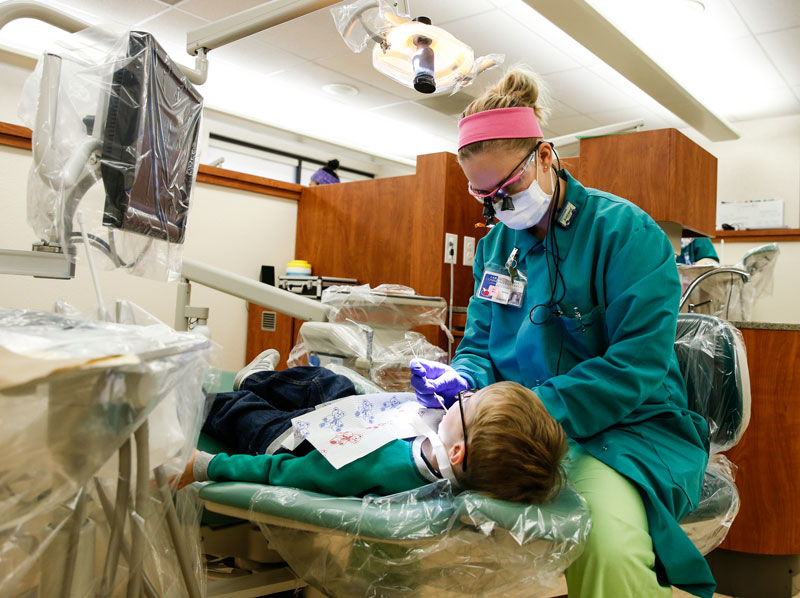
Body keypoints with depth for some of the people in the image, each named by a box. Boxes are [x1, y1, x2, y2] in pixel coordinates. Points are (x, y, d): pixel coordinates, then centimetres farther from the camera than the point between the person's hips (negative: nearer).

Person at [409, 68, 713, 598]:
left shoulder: (625, 231, -10)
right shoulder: (496, 243, 12)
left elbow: (637, 365, -17)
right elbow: (481, 341, 16)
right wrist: (463, 377, -8)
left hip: (629, 426, -5)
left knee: (606, 550, -35)